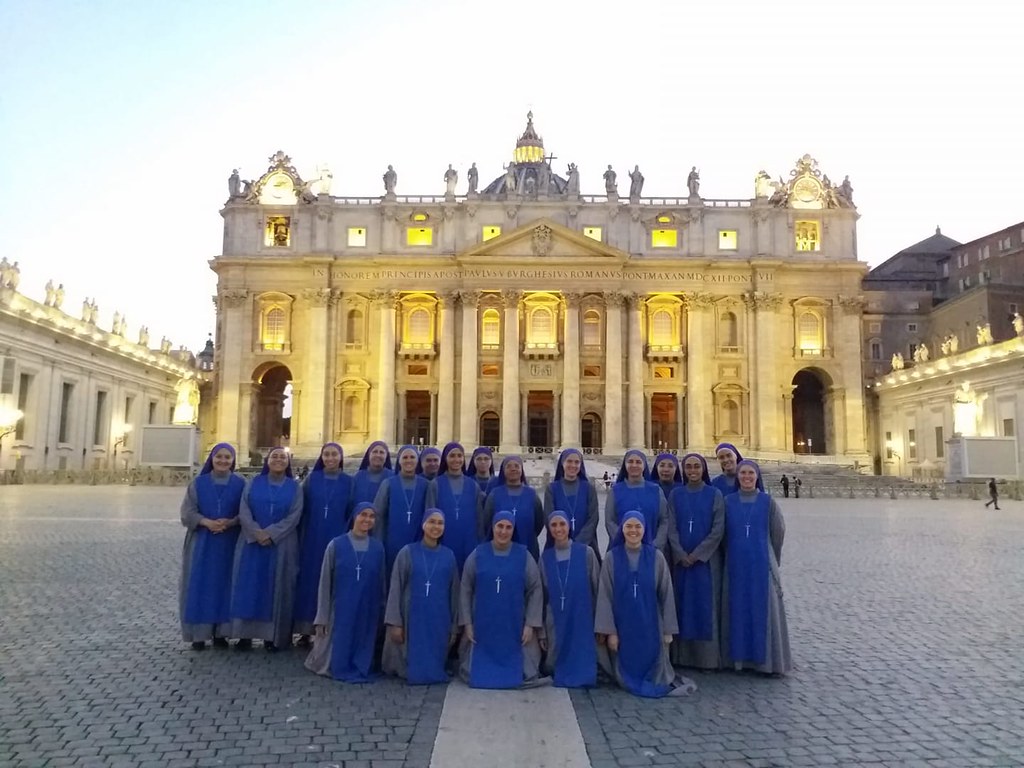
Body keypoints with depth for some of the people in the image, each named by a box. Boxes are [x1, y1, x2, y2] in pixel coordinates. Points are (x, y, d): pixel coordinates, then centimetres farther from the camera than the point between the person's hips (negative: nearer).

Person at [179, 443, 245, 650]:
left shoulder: (240, 484, 3)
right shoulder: (198, 483, 3)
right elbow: (188, 511, -2)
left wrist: (230, 522, -18)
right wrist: (207, 522, -18)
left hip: (229, 543, 0)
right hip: (202, 542, 0)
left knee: (224, 585, 3)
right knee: (200, 586, 0)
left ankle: (220, 633, 12)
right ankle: (199, 634, 8)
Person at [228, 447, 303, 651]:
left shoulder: (294, 487, 2)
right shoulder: (254, 483, 6)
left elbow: (294, 516, -6)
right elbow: (244, 510, -3)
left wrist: (270, 533, -16)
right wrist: (256, 533, -17)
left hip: (281, 545, -1)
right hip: (252, 543, 1)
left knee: (276, 589, 2)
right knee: (249, 586, 2)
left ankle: (273, 635, 9)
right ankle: (245, 634, 9)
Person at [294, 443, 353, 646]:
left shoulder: (348, 482, 3)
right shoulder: (311, 479, 5)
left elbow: (352, 513, 3)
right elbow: (302, 510, 5)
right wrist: (301, 537, 0)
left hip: (337, 540, -1)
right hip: (312, 539, 1)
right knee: (309, 581, 3)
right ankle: (305, 631, 11)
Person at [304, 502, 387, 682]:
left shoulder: (378, 548, 2)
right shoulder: (336, 545, -4)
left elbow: (382, 582, 8)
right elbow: (325, 583, -2)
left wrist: (382, 613, 9)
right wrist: (321, 618, -4)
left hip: (368, 613, 2)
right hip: (340, 611, -2)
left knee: (362, 655, 6)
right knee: (339, 651, 6)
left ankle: (359, 670, 29)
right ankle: (339, 667, 33)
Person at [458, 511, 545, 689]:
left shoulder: (524, 556, -1)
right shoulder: (477, 555, -1)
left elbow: (536, 590, 0)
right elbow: (465, 590, 2)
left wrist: (531, 624, -6)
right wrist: (466, 623, -2)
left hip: (515, 626, 0)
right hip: (482, 625, 0)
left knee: (516, 671, 2)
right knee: (477, 673, 4)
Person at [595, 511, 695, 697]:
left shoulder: (656, 557, -2)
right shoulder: (612, 558, -4)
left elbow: (666, 595, 0)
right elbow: (605, 596, -5)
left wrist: (668, 629, -2)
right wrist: (609, 631, -10)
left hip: (650, 626, 0)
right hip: (622, 626, 0)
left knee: (651, 669, 6)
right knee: (627, 674, 8)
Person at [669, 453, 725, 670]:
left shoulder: (715, 494, -1)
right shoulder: (676, 494, 6)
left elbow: (718, 529, -7)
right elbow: (671, 527, 2)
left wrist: (697, 555, -12)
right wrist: (681, 555, -10)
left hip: (707, 559, -2)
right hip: (681, 560, 2)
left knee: (706, 607, 0)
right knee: (683, 606, 4)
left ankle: (708, 657, 7)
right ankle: (682, 655, 11)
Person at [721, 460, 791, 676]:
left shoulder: (768, 502, 0)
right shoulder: (728, 502, 3)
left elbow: (778, 532, 7)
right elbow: (723, 533, 9)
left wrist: (770, 558, 14)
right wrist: (732, 554, 11)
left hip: (761, 564, -1)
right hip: (736, 564, 1)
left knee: (763, 609, 2)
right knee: (738, 609, 6)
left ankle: (768, 659, 10)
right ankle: (739, 656, 15)